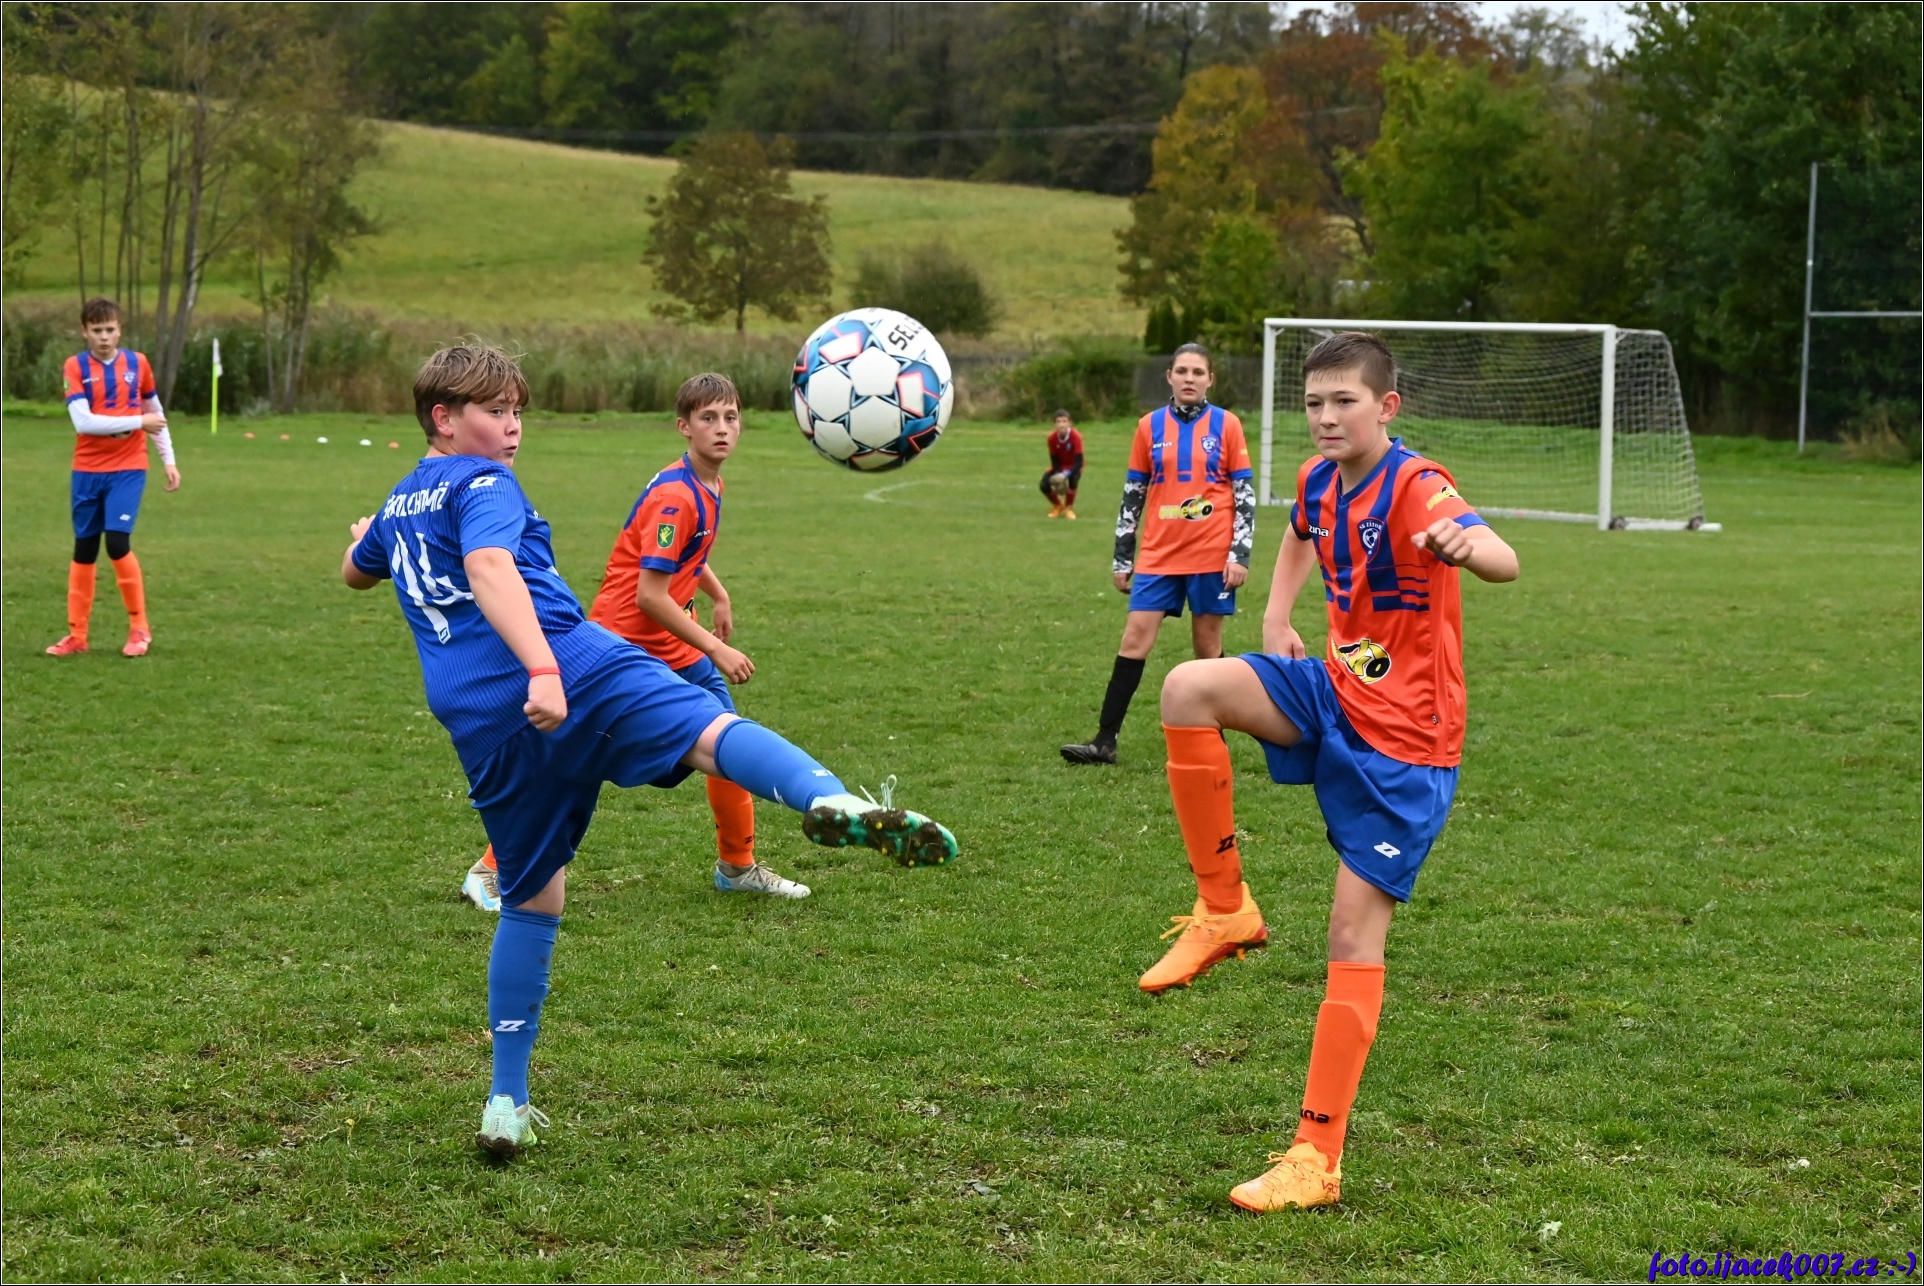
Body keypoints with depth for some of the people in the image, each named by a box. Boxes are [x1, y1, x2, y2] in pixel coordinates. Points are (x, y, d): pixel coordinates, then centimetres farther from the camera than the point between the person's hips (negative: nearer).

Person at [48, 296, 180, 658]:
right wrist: (138, 422, -16)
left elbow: (156, 414, 15)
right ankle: (76, 635, 16)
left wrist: (168, 460, 12)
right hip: (87, 471, 1)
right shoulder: (76, 366, -5)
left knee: (117, 542, -14)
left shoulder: (137, 363, 2)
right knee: (84, 549, 6)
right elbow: (83, 422, -17)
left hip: (128, 469, -1)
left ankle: (140, 628, -1)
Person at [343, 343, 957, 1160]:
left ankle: (507, 1105, 18)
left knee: (530, 901, 19)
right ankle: (830, 801, -62)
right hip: (575, 671, -7)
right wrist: (542, 668, -31)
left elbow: (356, 572, 51)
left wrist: (367, 534, 76)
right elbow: (489, 568, -18)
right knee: (713, 732, -27)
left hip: (481, 726, 7)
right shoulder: (482, 484, 4)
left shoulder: (397, 503, 28)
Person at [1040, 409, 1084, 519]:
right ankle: (1057, 506, 13)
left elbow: (1079, 461, -30)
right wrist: (1057, 475, -30)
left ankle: (1069, 508, -9)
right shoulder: (1052, 438, -19)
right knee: (1044, 485, -20)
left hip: (1072, 467, -3)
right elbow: (1054, 460, -12)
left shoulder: (1076, 437, -27)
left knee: (1073, 479, -37)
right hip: (1059, 467, 3)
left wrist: (1066, 474, -43)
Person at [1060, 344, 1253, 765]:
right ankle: (1105, 740, -5)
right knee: (1135, 638, -4)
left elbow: (1245, 494, 0)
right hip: (1159, 555, 2)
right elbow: (1133, 494, 10)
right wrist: (1123, 557, 9)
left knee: (1207, 642, 5)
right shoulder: (1150, 426, 6)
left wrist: (1240, 554, -8)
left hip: (1212, 554, -2)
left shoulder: (1226, 425, 0)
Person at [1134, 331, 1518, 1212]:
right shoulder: (1319, 480, 2)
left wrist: (1464, 545, -65)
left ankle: (1316, 1157, -3)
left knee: (1355, 934, -8)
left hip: (1405, 737, -6)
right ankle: (1224, 910, -5)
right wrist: (1276, 621, 11)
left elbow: (1503, 561, -41)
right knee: (1190, 688, -20)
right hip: (1335, 692, 7)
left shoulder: (1415, 485, -20)